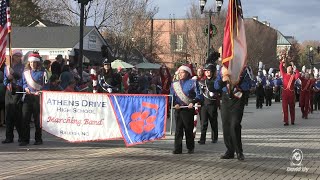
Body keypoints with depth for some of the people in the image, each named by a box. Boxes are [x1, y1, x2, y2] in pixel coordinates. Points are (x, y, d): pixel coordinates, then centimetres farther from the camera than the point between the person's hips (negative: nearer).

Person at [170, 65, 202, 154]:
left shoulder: (192, 83, 3)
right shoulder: (174, 84, 14)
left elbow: (199, 96, 0)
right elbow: (171, 97, 12)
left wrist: (193, 102, -16)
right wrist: (175, 104, -7)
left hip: (188, 109, -3)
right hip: (178, 109, 3)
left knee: (189, 129, 3)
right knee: (178, 129, 0)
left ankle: (190, 148, 15)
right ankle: (178, 149, 1)